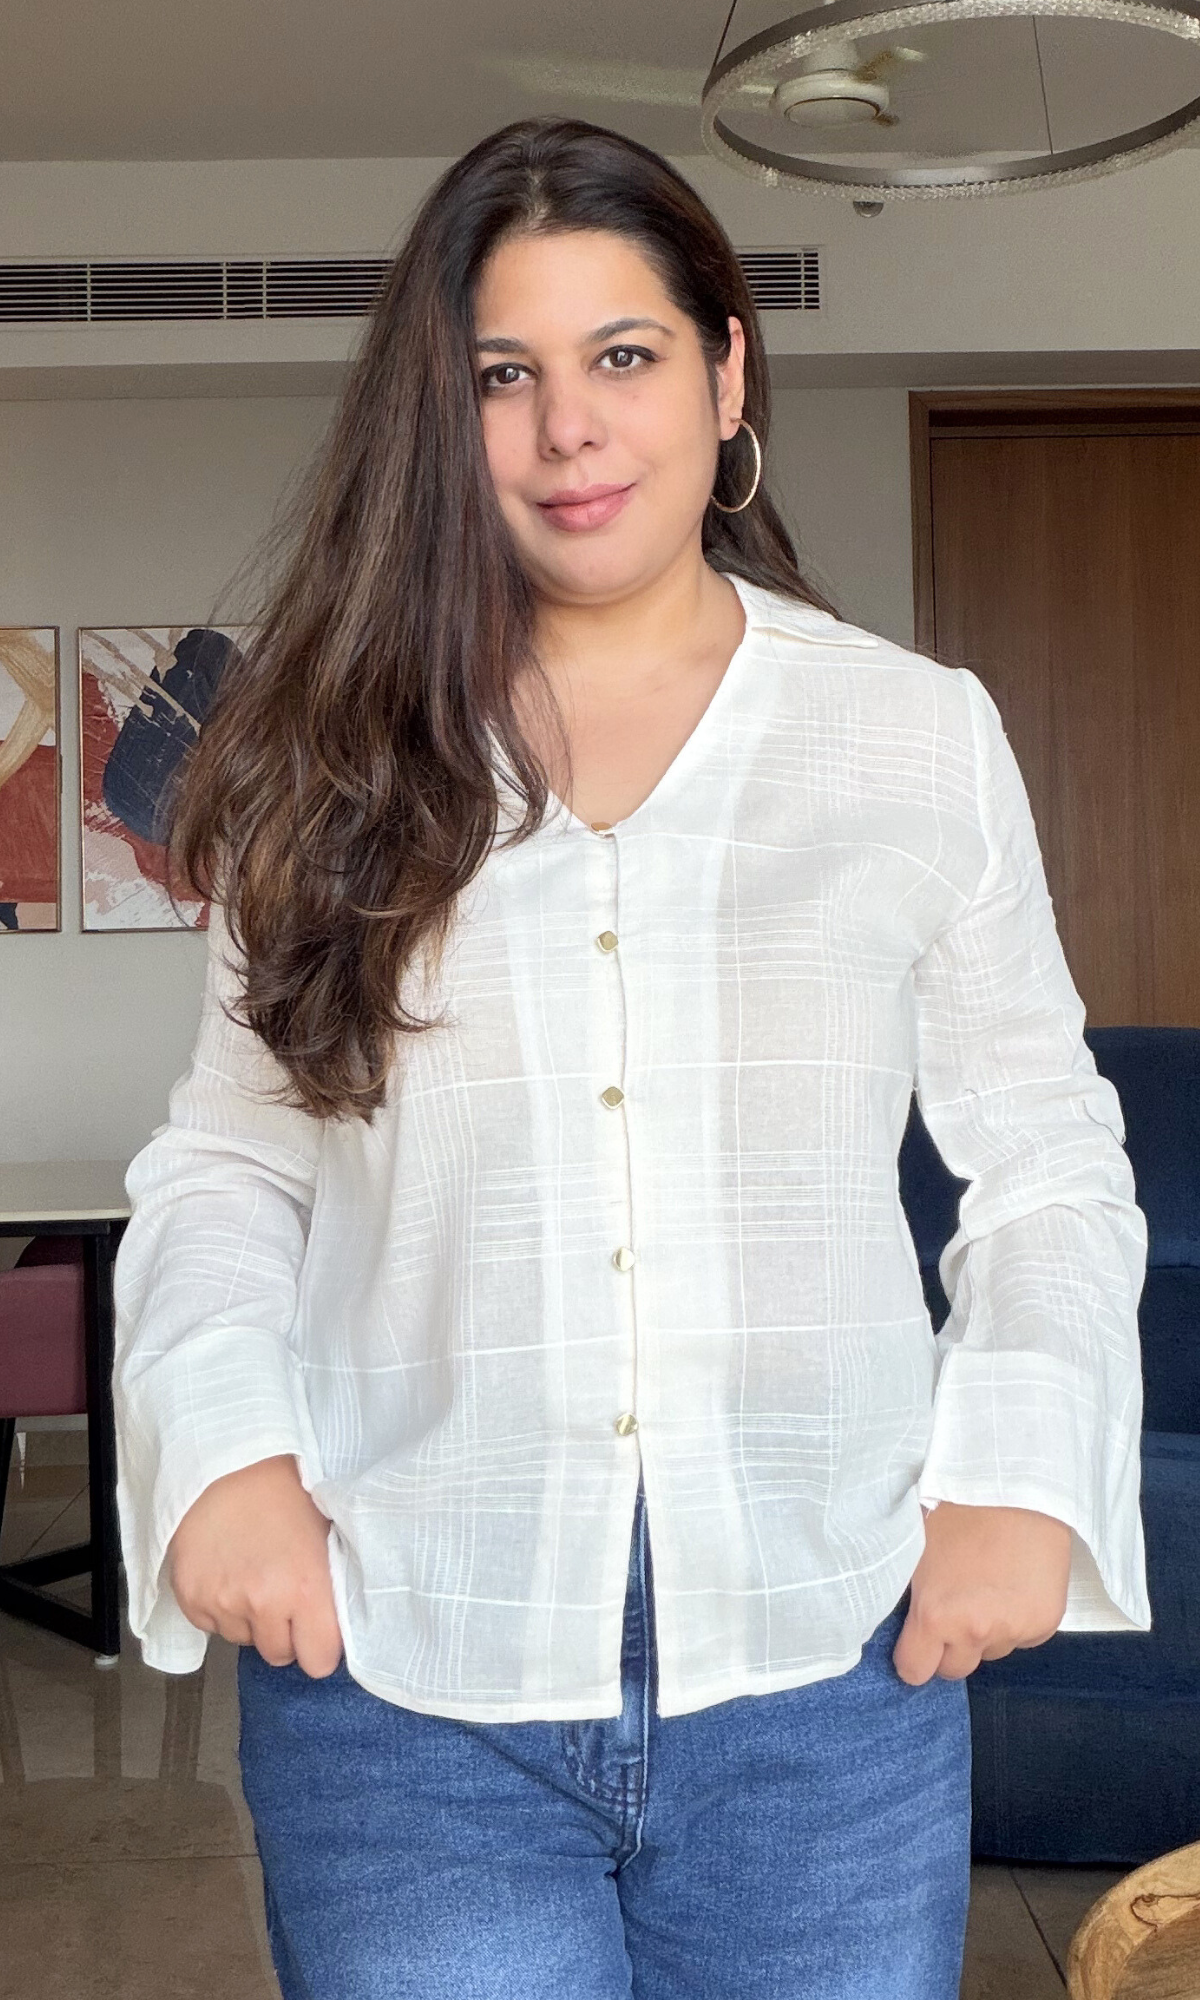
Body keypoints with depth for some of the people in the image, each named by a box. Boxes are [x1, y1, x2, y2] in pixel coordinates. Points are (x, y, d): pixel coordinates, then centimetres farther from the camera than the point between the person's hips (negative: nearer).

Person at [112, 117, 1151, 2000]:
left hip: (823, 1668, 1)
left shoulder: (922, 736, 2)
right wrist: (223, 1445, -9)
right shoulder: (342, 762, 3)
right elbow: (228, 1156, 7)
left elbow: (1047, 1159, 6)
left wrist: (1021, 1475, -7)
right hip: (402, 1670, 0)